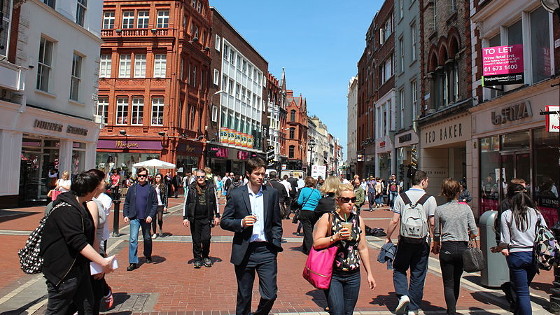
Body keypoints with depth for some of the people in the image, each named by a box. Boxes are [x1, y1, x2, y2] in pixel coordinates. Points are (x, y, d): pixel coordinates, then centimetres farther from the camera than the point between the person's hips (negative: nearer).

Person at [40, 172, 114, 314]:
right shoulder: (66, 209, -23)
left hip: (79, 268, 10)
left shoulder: (80, 206, 11)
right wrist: (103, 262, -26)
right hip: (62, 271, -10)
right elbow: (79, 243, -28)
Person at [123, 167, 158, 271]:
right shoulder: (132, 188, 6)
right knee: (133, 239, -7)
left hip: (146, 218, 0)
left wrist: (151, 215, -12)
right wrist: (125, 215, -1)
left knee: (147, 238, 14)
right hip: (134, 218, 1)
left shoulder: (151, 189, 0)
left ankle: (148, 256, 35)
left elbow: (155, 204, -2)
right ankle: (133, 262, -2)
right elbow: (126, 203, 10)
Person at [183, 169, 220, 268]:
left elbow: (215, 202, 9)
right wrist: (185, 217, 1)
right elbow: (186, 203, 5)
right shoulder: (191, 188, 0)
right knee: (196, 240, 7)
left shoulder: (211, 187, 1)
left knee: (206, 239, -4)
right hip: (194, 219, 0)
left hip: (207, 218, 0)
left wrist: (217, 216, 7)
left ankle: (205, 257, 20)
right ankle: (197, 259, 23)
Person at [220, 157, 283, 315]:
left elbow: (277, 223, 11)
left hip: (266, 250, 1)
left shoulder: (272, 193, 4)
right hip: (244, 252, -1)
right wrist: (241, 223, -15)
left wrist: (276, 243, 1)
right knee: (244, 296, 12)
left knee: (270, 295, 2)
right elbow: (224, 222, 2)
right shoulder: (236, 194, -1)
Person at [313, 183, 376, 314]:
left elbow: (363, 248, 13)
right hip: (333, 275, -4)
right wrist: (336, 237, -20)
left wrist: (369, 273, 13)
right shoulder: (328, 218, -4)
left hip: (353, 275, 4)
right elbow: (316, 243, -10)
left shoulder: (358, 220, 8)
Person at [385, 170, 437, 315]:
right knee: (418, 275, 10)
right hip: (422, 242, 0)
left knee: (399, 269, 17)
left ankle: (402, 295, -4)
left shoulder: (401, 197, -2)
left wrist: (388, 237, 6)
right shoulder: (430, 199, -4)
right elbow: (432, 223, -7)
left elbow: (394, 221, -4)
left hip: (405, 239, 0)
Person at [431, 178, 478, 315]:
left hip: (447, 248, -3)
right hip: (463, 248, 3)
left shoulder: (439, 210, -5)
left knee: (448, 284, 5)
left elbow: (437, 234, 1)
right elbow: (474, 232, -3)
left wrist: (436, 247, 19)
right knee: (456, 281, 20)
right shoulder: (466, 208, -1)